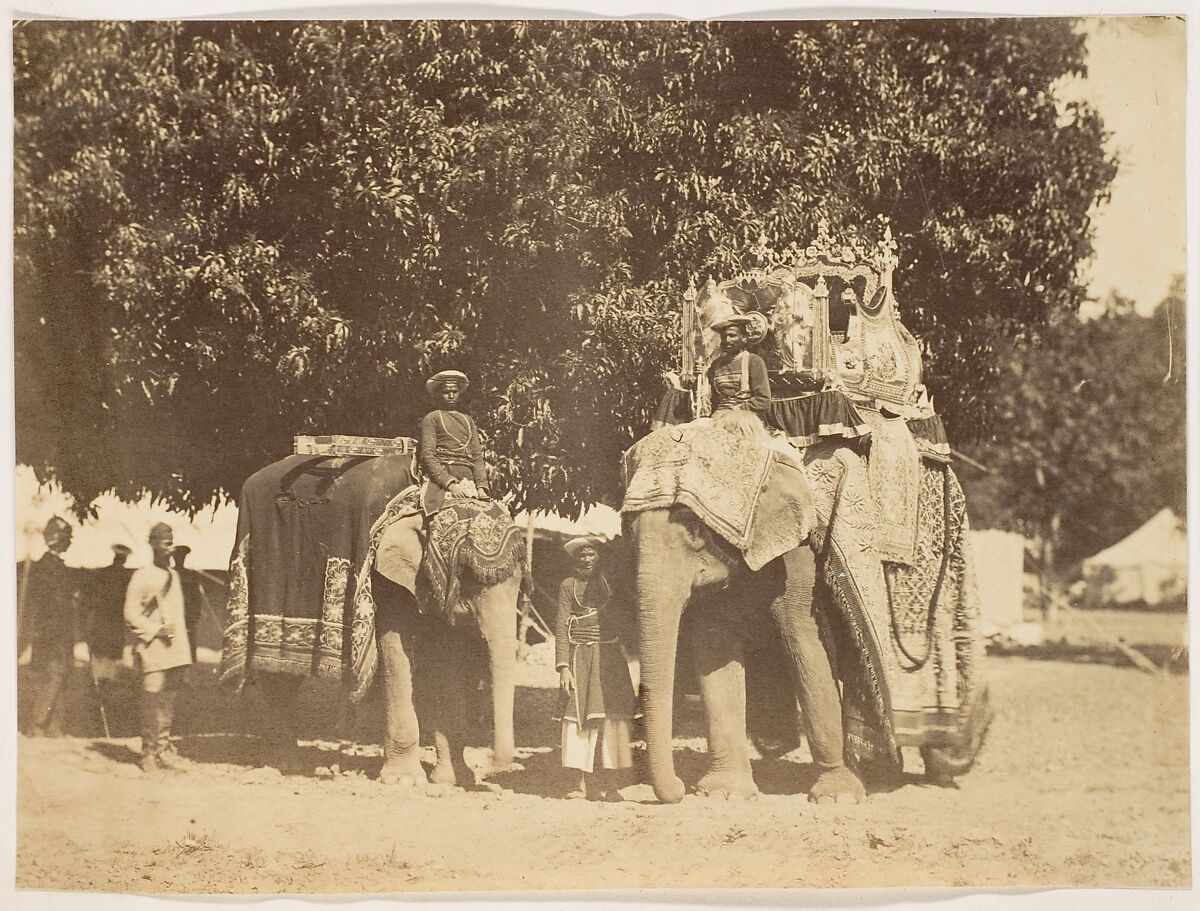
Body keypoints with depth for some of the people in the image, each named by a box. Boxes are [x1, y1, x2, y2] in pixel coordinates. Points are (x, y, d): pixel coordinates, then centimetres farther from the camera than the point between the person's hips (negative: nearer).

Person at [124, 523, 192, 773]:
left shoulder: (174, 576, 17)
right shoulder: (142, 576, -3)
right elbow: (131, 613, -6)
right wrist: (155, 630, -15)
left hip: (175, 649, 6)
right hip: (153, 649, -6)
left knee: (168, 699, 6)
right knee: (152, 699, -8)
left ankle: (163, 747, 12)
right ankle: (149, 752, -1)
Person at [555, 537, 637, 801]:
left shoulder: (607, 582, 13)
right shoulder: (568, 586, 3)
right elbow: (561, 627, -2)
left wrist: (622, 659, 13)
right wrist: (563, 666, -12)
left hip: (610, 655, 3)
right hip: (581, 656, -3)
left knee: (611, 716, -3)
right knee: (582, 717, -4)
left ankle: (608, 783, 2)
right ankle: (586, 783, 2)